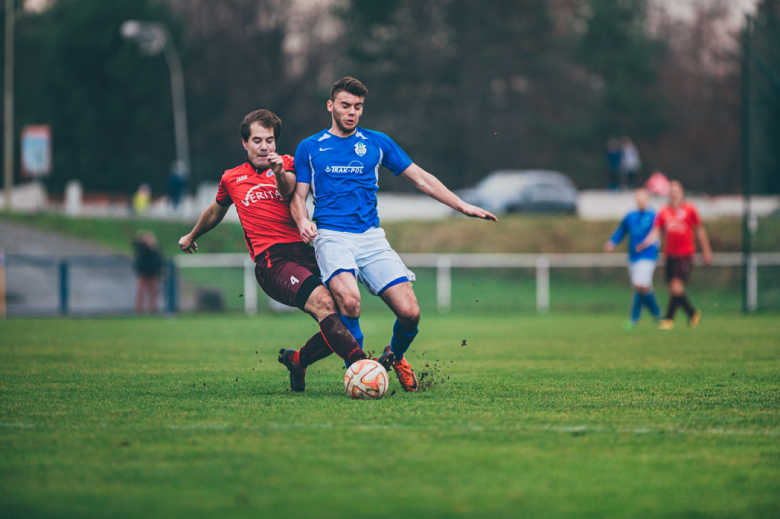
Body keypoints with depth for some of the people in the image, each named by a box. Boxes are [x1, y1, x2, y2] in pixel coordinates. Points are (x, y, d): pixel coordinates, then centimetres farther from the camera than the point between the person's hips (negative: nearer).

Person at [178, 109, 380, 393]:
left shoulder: (287, 165, 16)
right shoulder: (231, 179, 17)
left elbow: (288, 189, -8)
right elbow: (216, 211, 38)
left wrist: (280, 174, -31)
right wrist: (191, 236, 53)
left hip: (304, 252, 3)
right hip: (271, 260, -3)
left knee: (339, 320, -10)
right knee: (323, 302, -29)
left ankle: (298, 360, 19)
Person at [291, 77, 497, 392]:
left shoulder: (377, 143, 15)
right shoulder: (310, 148, 11)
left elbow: (420, 178, 18)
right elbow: (298, 196, 11)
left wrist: (462, 206, 12)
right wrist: (302, 221, -12)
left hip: (371, 237, 2)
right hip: (331, 236, -2)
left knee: (409, 312, -12)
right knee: (349, 300, -33)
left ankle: (395, 356, 21)